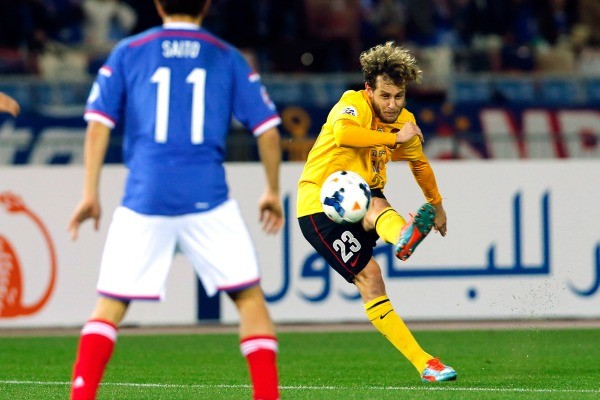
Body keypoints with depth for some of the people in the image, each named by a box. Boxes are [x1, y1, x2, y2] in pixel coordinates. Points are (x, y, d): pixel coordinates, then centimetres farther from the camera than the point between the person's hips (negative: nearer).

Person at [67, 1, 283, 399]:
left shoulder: (128, 52, 9)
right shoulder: (228, 57, 10)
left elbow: (98, 122, 1)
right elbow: (267, 127, 7)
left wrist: (90, 194, 4)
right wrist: (273, 192, 19)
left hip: (144, 199, 0)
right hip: (208, 199, 0)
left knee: (110, 304, 6)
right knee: (250, 297, 10)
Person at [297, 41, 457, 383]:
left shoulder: (404, 121, 6)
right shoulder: (353, 105, -16)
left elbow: (420, 163, 28)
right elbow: (342, 135, -42)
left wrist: (437, 206, 41)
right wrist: (395, 137, -33)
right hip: (319, 202, -5)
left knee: (376, 206, -35)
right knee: (368, 275, -24)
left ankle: (405, 238, -70)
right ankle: (423, 363, -35)